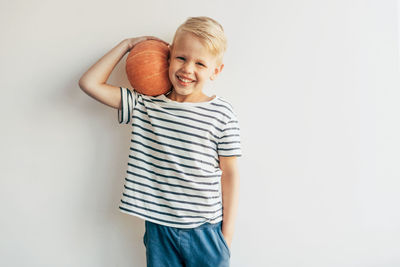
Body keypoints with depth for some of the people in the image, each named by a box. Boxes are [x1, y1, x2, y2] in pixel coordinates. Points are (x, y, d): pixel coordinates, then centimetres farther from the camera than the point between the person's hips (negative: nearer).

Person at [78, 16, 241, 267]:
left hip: (205, 230, -1)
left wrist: (227, 232, -1)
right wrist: (126, 45, 2)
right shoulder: (145, 104, -1)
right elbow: (90, 83, 0)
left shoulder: (222, 113, -7)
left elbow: (229, 173, -2)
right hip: (158, 228, 2)